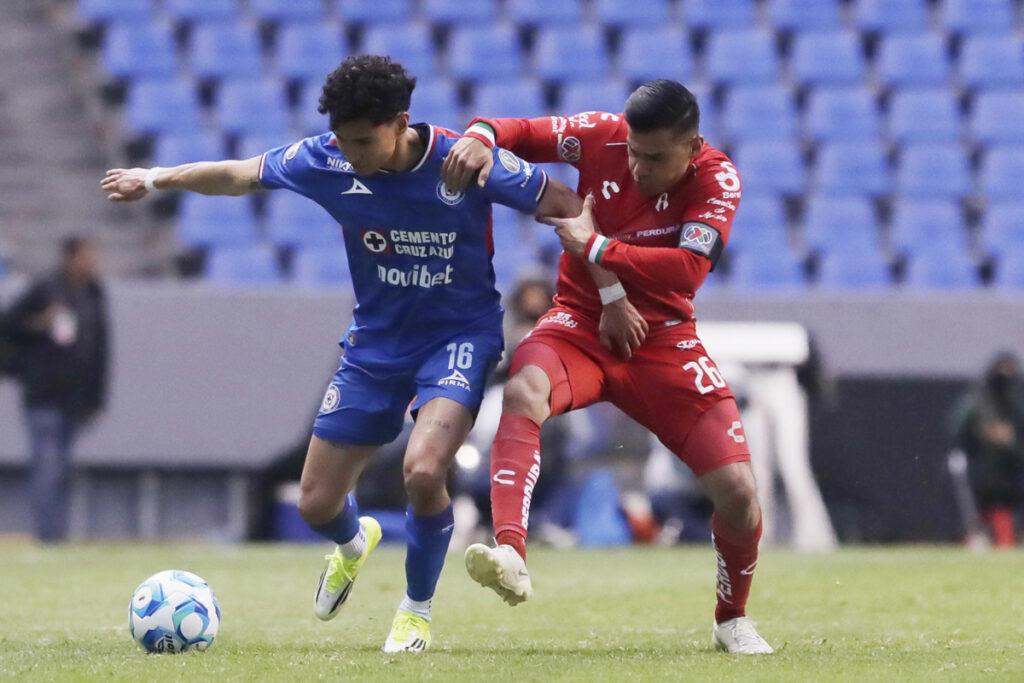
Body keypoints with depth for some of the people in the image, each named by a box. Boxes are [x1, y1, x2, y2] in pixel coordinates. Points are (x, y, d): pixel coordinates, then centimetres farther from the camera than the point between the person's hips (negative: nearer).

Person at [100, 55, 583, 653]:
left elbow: (565, 206, -12)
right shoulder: (327, 161, -13)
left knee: (423, 471, -29)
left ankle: (417, 610, -1)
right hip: (375, 343, 4)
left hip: (459, 336, -4)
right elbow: (240, 175, 5)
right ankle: (355, 543, 46)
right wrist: (155, 179, 12)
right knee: (317, 504, 5)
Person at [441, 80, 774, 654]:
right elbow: (521, 133, -2)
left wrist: (596, 247, -29)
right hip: (581, 325, 0)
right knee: (524, 390, -37)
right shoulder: (603, 136, -9)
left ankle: (733, 619, 20)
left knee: (738, 492, -9)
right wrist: (481, 137, -25)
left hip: (661, 340, 0)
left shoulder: (717, 180, -13)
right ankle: (511, 556, -51)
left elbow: (687, 268, -25)